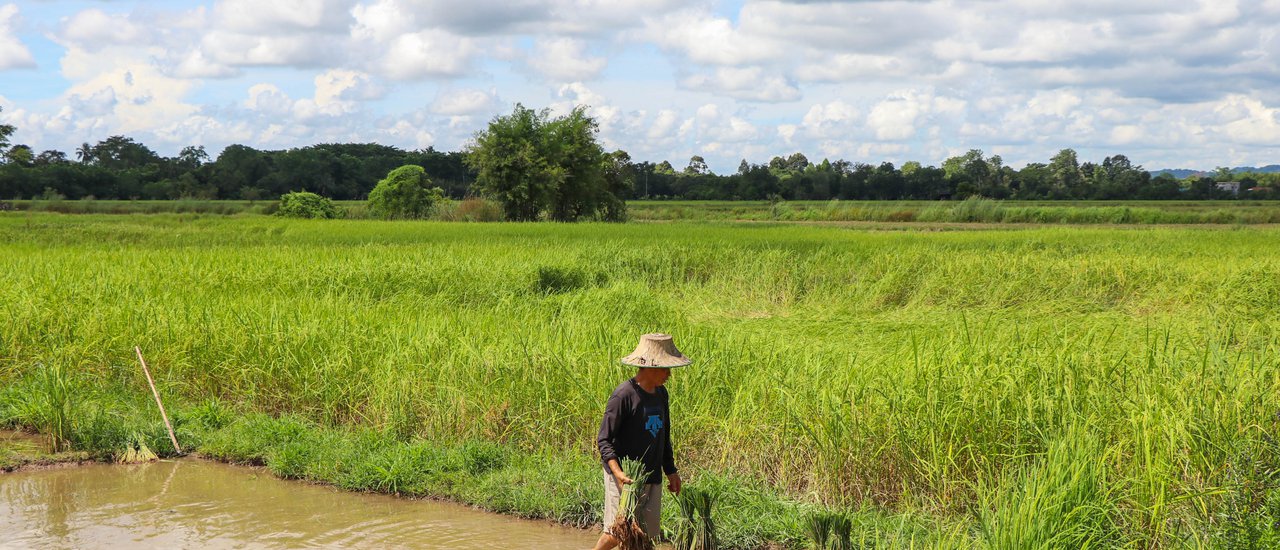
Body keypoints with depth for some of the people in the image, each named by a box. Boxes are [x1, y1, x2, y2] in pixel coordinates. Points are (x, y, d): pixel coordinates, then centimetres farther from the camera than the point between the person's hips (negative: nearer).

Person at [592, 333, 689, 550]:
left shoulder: (660, 393, 9)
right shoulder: (624, 395, -16)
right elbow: (604, 440, -16)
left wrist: (671, 471, 22)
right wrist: (618, 473, -28)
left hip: (653, 479, 7)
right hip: (626, 477, -7)